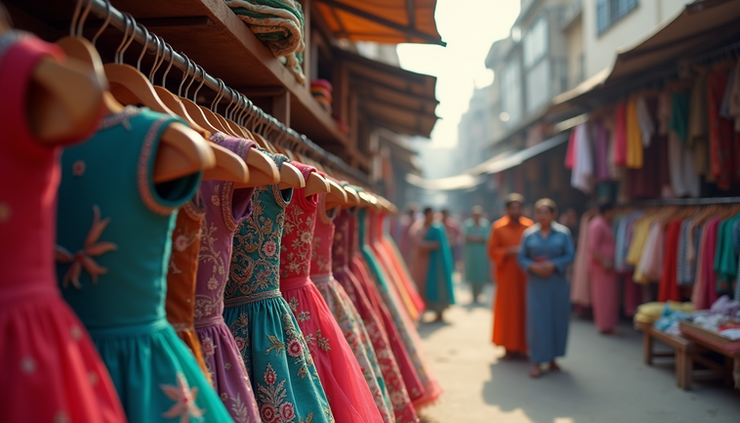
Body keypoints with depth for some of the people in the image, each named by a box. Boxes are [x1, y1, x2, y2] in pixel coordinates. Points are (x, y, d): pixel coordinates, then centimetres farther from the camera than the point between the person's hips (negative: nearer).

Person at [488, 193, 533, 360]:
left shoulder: (530, 226, 4)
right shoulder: (498, 227, 0)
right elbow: (492, 251, -1)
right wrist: (509, 251, -16)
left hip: (525, 275, 2)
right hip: (506, 275, -2)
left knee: (524, 308, 3)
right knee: (507, 309, -1)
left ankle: (522, 346, 13)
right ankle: (509, 347, 8)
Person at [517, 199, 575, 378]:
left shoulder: (563, 233, 0)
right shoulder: (529, 234, 2)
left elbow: (570, 255, -3)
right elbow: (521, 258, 2)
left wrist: (553, 265, -17)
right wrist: (534, 267, -16)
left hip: (558, 283, 1)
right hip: (536, 284, 0)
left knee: (557, 319, 6)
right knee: (537, 320, -3)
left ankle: (552, 357, 21)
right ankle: (537, 362, 3)